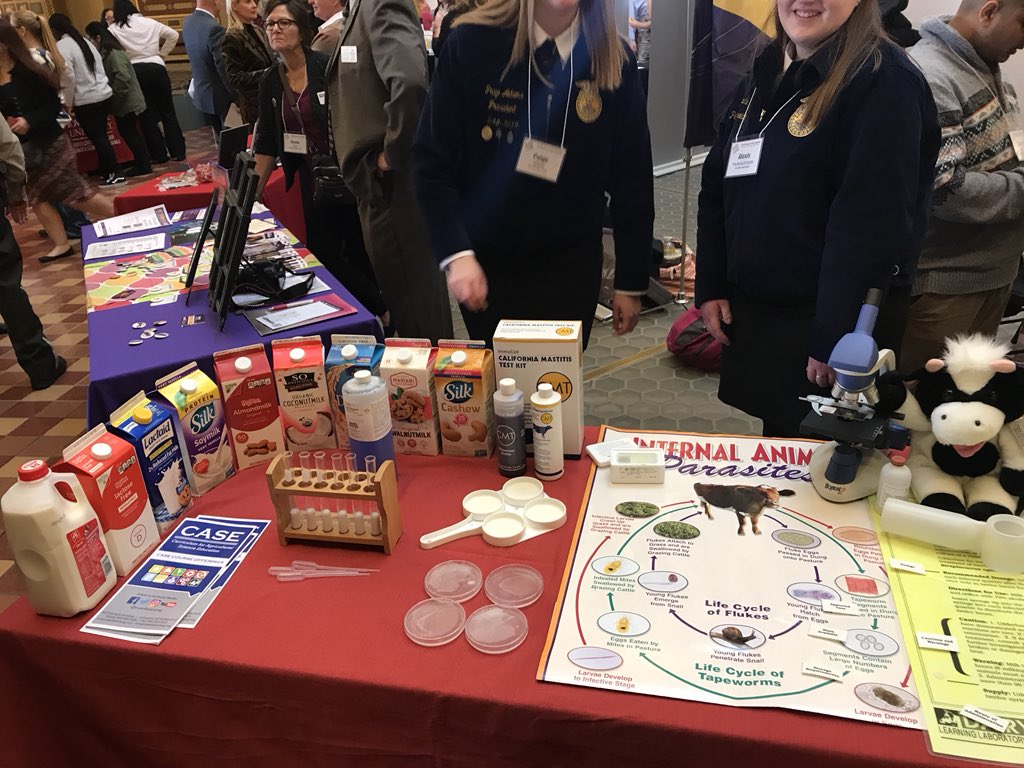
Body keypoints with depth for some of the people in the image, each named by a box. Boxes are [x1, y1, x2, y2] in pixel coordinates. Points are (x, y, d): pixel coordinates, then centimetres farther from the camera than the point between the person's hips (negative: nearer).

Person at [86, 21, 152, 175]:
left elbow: (123, 78, -27)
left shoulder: (114, 53, -18)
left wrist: (112, 96, -18)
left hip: (127, 103, -9)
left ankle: (144, 166, 4)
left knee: (129, 133, -3)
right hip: (124, 103, 9)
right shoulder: (106, 53, 10)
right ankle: (141, 162, 20)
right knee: (128, 133, 13)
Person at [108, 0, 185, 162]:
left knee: (146, 116, 9)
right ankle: (178, 152, 9)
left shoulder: (113, 29, 2)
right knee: (167, 112, 9)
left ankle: (160, 155, 10)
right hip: (156, 68, 1)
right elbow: (173, 35, 14)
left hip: (134, 72, -1)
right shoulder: (150, 23, 6)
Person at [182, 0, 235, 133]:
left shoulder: (187, 22, 3)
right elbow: (224, 68, -23)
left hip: (201, 93, 8)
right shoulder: (214, 28, -24)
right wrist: (237, 97, -14)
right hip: (218, 96, -8)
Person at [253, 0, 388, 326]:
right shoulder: (270, 81, 6)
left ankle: (385, 312, 19)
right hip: (312, 178, 6)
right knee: (322, 251, 6)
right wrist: (252, 193, 9)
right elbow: (267, 142, 10)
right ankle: (383, 310, 19)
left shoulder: (328, 67, -12)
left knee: (359, 250, 0)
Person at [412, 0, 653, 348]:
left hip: (572, 266, 1)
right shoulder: (472, 42, -9)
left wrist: (631, 281, 2)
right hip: (486, 263, -1)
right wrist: (456, 253, -19)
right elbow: (431, 160, -8)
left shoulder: (614, 58, -3)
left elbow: (632, 179, 1)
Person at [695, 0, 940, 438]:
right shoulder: (767, 72, 10)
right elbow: (715, 186, 12)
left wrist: (834, 337, -21)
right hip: (750, 310, 7)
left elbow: (872, 225, -20)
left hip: (823, 323, -6)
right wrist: (710, 287, 7)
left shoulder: (885, 82, -14)